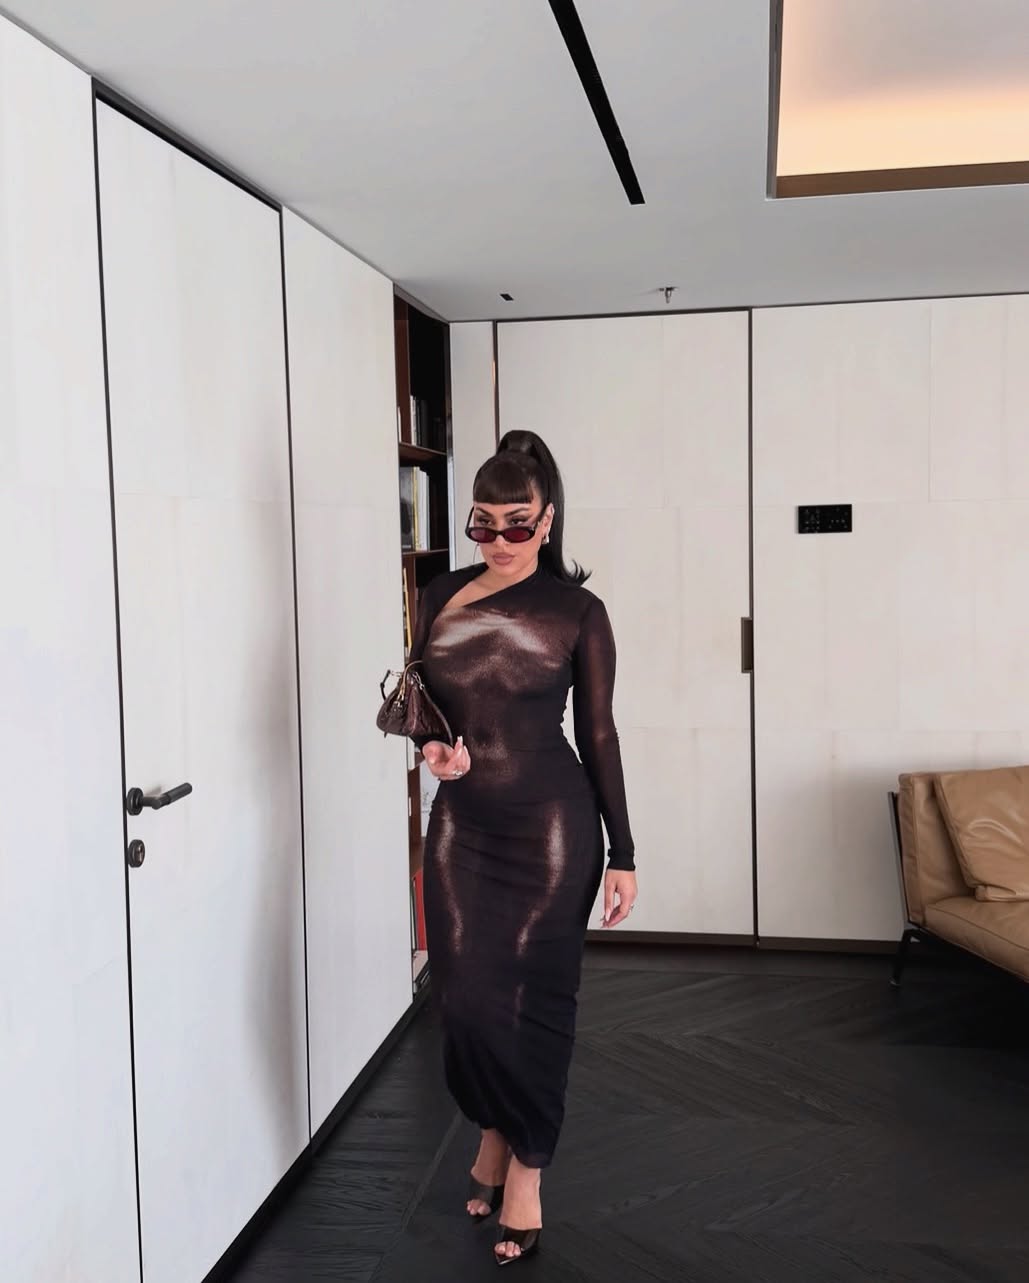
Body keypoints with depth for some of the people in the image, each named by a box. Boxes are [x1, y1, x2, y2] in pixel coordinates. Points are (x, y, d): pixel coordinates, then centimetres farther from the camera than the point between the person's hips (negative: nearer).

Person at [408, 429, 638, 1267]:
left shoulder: (576, 611, -4)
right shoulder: (442, 599, 4)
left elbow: (599, 734, -2)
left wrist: (622, 855, -2)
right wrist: (430, 749, -10)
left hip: (551, 824, -3)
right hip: (462, 824, 3)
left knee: (535, 1000, 4)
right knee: (468, 1001, 3)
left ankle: (525, 1168, 26)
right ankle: (497, 1135, 34)